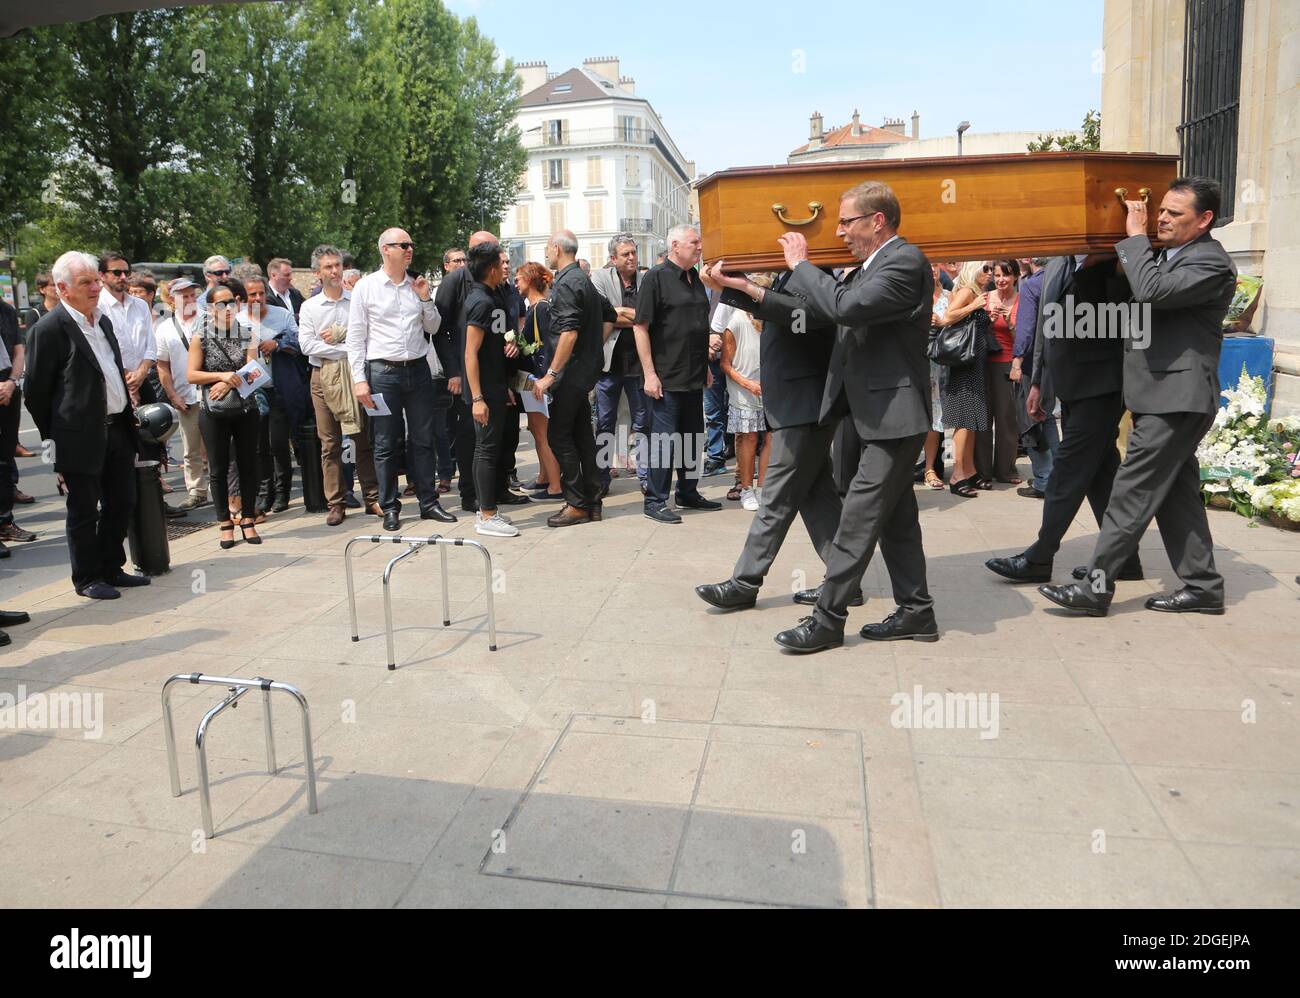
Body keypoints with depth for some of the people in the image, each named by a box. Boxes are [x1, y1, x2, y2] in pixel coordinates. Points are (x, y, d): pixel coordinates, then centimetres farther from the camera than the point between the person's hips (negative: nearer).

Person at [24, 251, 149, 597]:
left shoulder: (103, 320, 13)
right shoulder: (49, 328, -11)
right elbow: (35, 390, -8)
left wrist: (127, 418, 15)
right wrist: (52, 436, -3)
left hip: (117, 428, 7)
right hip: (82, 436, -7)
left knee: (121, 504, 14)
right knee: (84, 511, 4)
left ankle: (111, 568, 28)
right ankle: (87, 578, 17)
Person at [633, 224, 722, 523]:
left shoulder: (695, 279, 14)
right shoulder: (656, 277, -9)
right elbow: (640, 327, -13)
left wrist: (705, 367, 21)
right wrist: (649, 374, -18)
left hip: (694, 378, 8)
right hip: (666, 378, -8)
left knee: (693, 438, 14)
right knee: (664, 440, -2)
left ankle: (688, 493, 28)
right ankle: (655, 501, 8)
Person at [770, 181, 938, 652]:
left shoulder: (906, 261, -14)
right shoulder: (870, 266, 15)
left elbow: (847, 307, -27)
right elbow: (823, 309, 19)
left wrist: (801, 264, -14)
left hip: (893, 414, -10)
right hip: (880, 414, 10)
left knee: (859, 517, -7)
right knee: (895, 516, 13)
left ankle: (827, 620, -1)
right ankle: (916, 611, 22)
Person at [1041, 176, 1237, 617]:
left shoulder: (1211, 262, -12)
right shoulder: (1167, 255, 17)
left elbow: (1152, 291, -28)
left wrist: (1136, 236, -17)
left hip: (1176, 398, -10)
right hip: (1164, 396, 10)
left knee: (1133, 490, -9)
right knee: (1177, 493, 12)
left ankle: (1096, 587, -5)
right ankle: (1203, 587, 20)